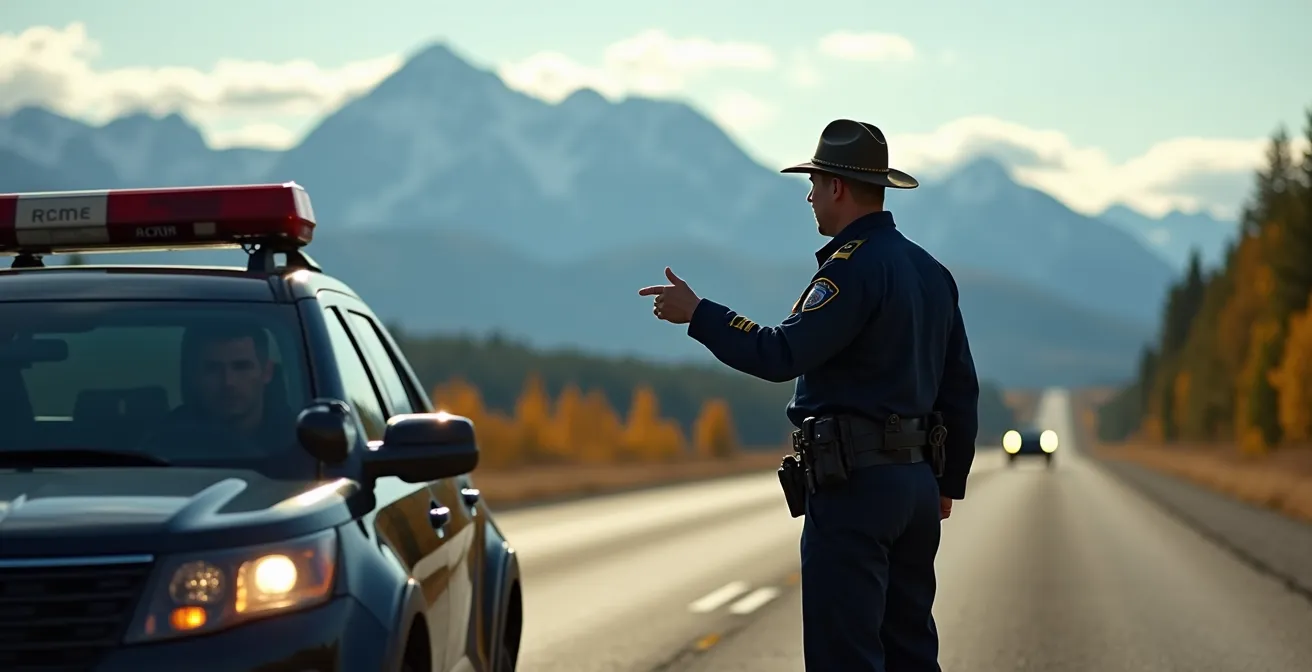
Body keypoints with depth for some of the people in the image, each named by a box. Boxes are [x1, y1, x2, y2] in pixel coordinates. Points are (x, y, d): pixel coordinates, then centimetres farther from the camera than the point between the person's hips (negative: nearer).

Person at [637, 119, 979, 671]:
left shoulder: (854, 266, -13)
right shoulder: (930, 271, 15)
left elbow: (782, 354, -22)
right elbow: (961, 390, 18)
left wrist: (696, 313, -13)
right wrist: (949, 482, 24)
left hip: (854, 483, -9)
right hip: (916, 481, 9)